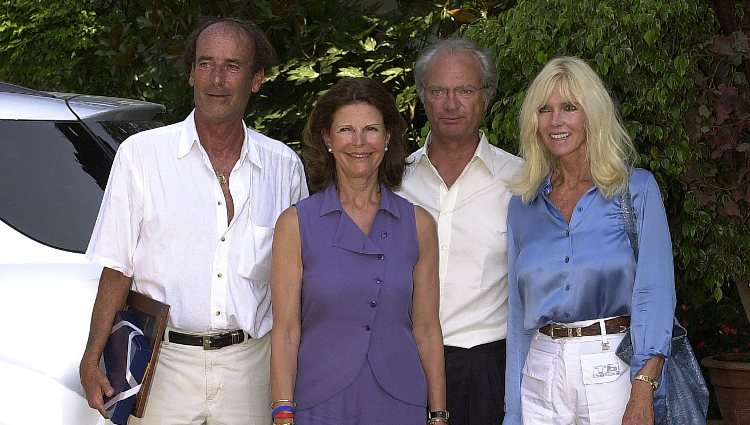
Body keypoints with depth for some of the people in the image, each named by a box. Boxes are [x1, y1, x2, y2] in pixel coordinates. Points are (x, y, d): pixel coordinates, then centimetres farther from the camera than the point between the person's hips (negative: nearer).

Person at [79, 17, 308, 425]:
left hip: (248, 364, 2)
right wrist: (91, 359, -7)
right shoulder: (141, 154, -1)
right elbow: (117, 268, 0)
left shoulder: (284, 166, 6)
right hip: (163, 363, -2)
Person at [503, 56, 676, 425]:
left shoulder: (636, 189, -2)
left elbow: (653, 294, -9)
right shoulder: (523, 206, 9)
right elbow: (519, 312, 11)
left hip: (614, 369, -3)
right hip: (541, 376, 3)